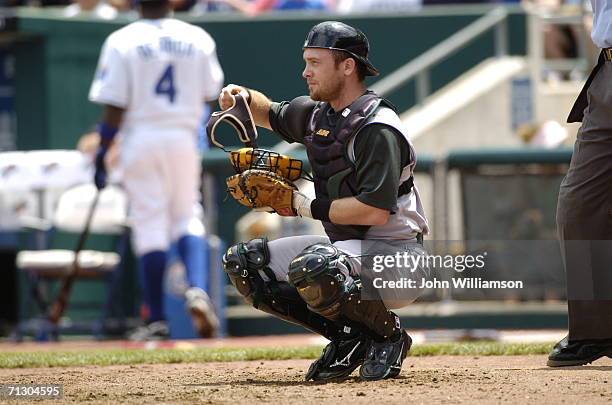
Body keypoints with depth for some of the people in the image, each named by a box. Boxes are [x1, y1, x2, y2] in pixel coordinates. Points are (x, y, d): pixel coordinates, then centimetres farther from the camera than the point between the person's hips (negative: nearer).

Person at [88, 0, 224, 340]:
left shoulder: (122, 42, -7)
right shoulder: (197, 38, 2)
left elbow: (114, 106, -10)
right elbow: (211, 94, 6)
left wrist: (101, 153, -4)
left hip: (140, 138, -2)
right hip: (183, 137, 2)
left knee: (149, 226, 2)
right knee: (187, 218, 14)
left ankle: (157, 319, 2)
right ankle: (196, 289, -12)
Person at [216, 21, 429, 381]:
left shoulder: (377, 128, -20)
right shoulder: (317, 114, 8)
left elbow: (375, 211, -29)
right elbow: (271, 115, 29)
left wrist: (311, 208, -17)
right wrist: (243, 96, 6)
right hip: (346, 245, 10)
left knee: (311, 267, -37)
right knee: (243, 261, 3)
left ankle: (388, 335, -10)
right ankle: (349, 337, 3)